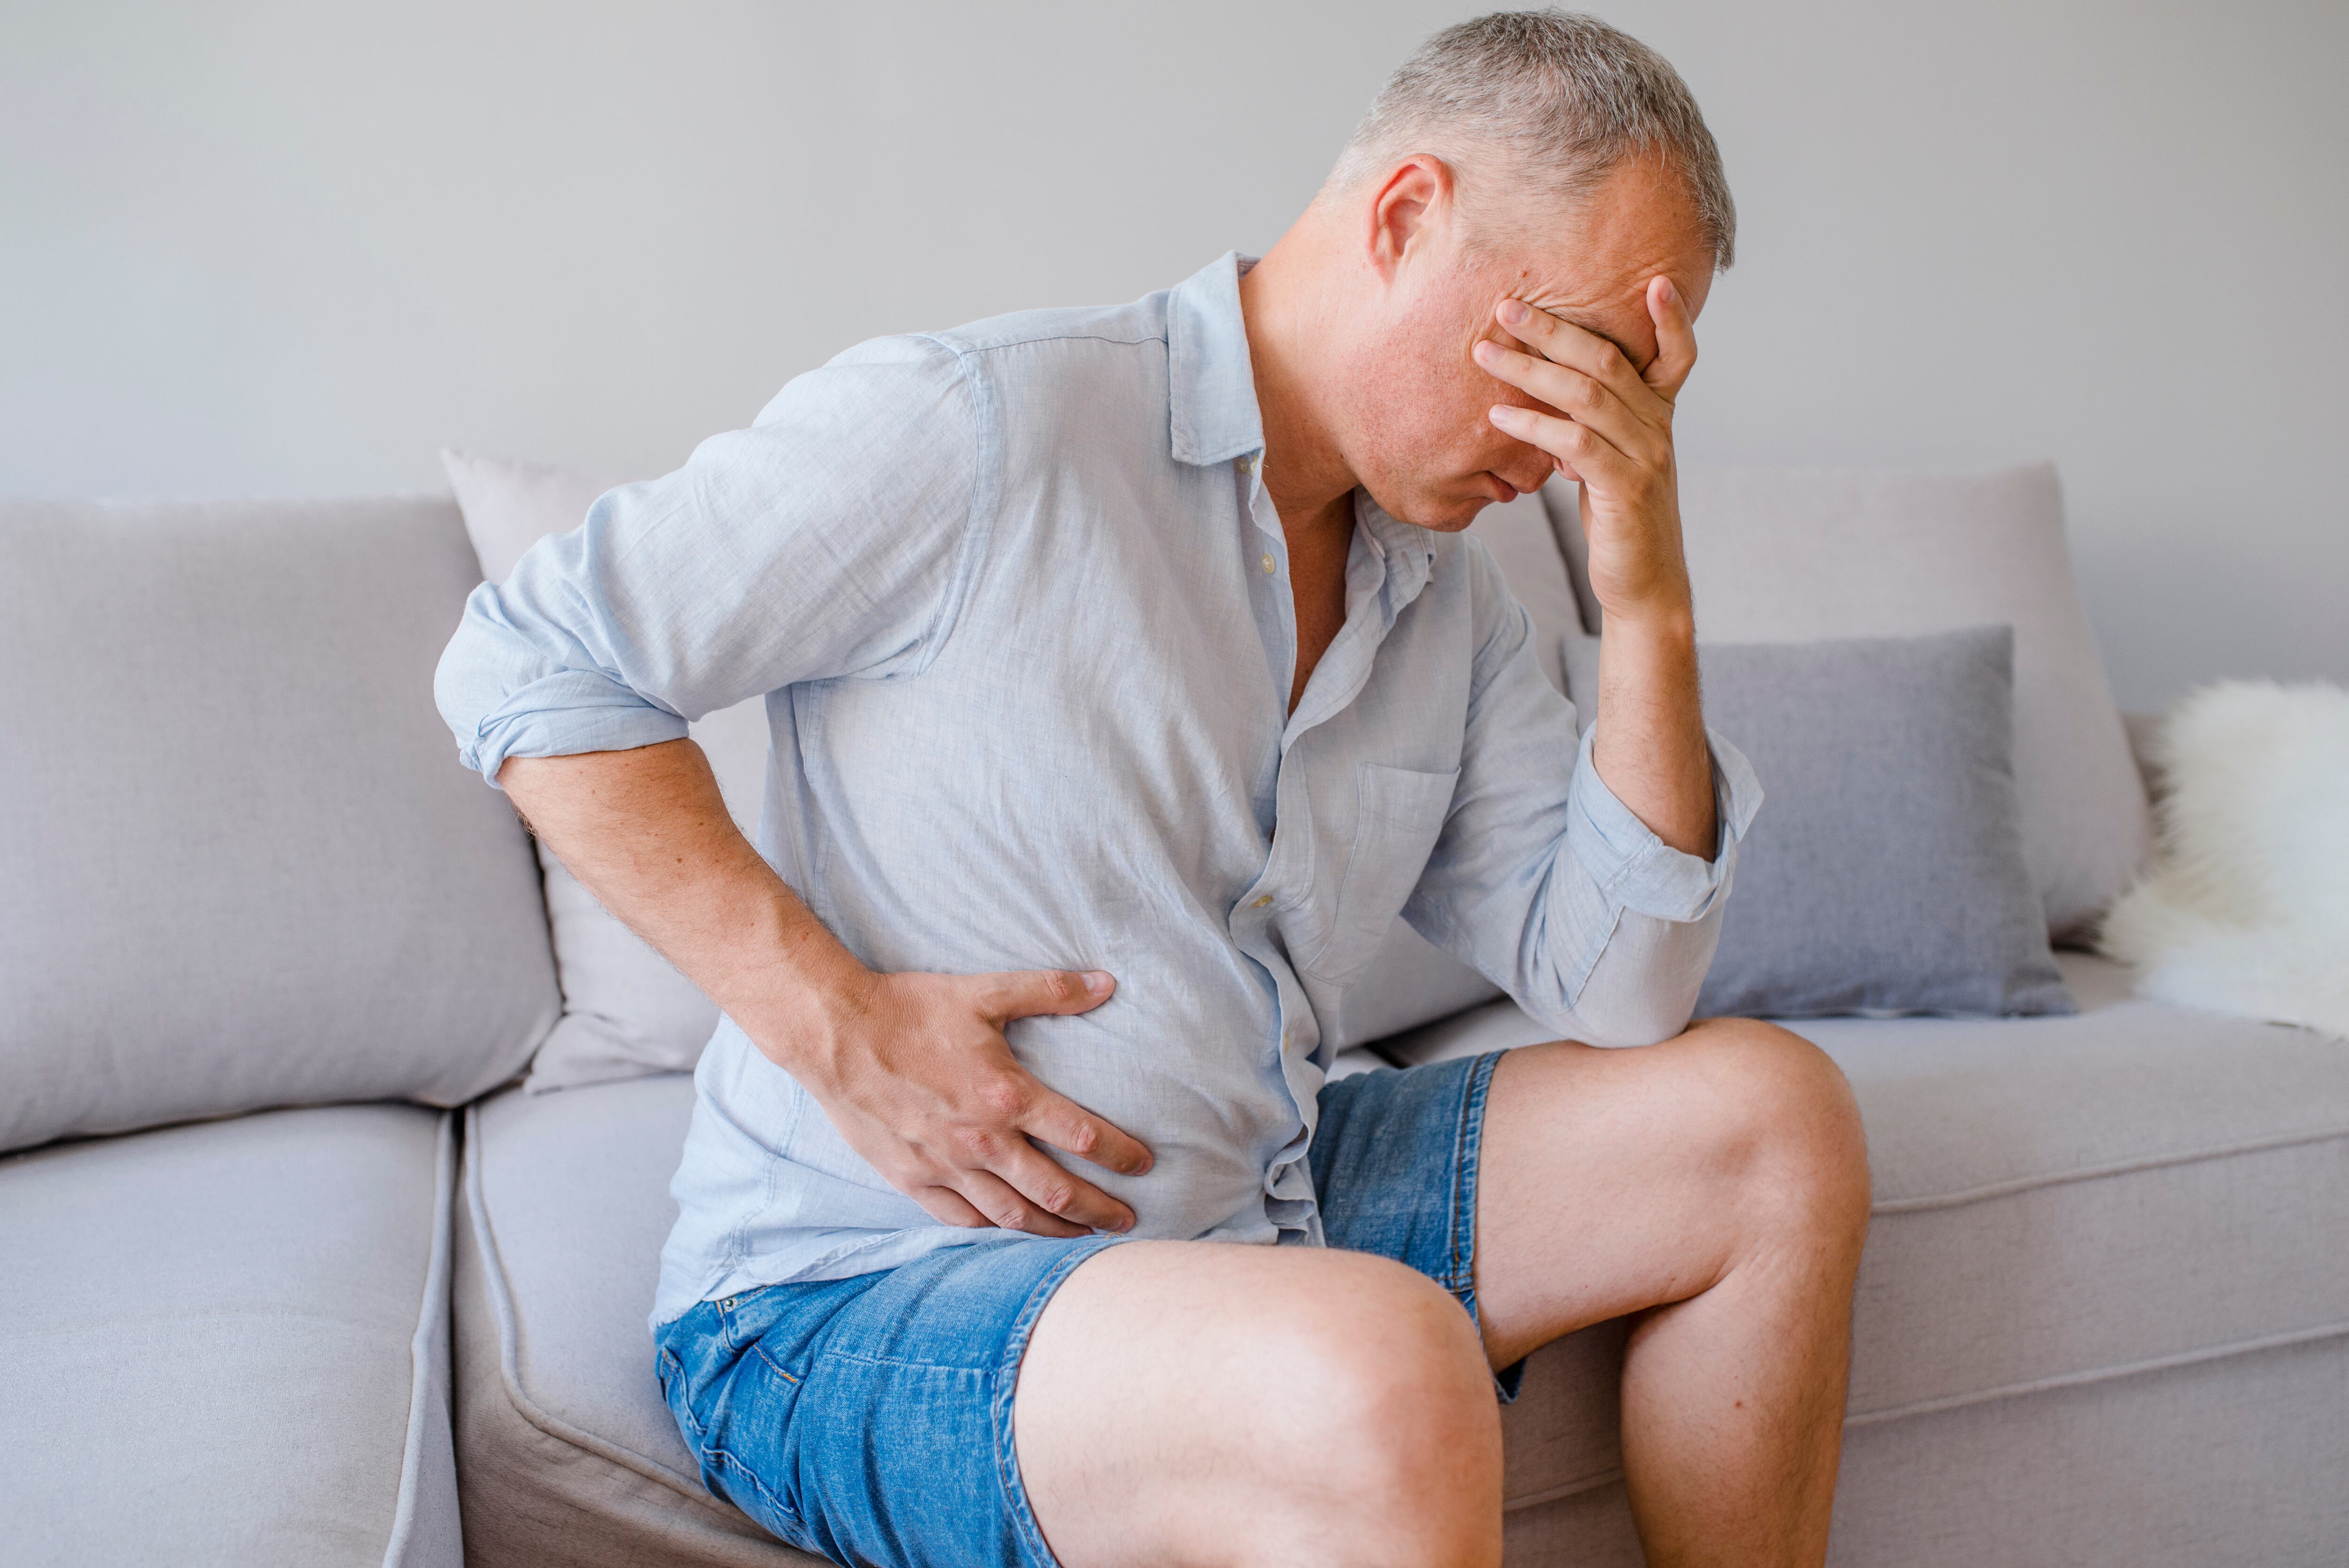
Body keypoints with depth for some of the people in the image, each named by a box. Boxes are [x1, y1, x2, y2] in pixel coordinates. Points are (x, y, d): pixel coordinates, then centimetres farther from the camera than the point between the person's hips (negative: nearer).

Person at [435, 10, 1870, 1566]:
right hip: (856, 1288, -7)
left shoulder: (1448, 591, 7)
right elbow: (528, 664, -11)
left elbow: (1613, 995, 1)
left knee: (1777, 1116, 1)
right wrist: (834, 1022, -19)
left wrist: (1651, 609, -11)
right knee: (1383, 1382, -37)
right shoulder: (974, 428, -16)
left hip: (1250, 1213, 7)